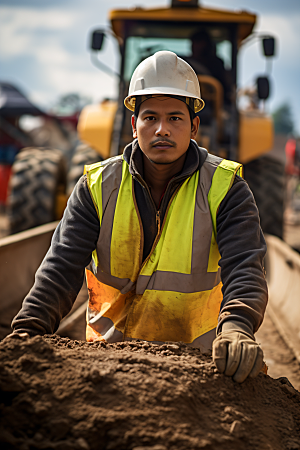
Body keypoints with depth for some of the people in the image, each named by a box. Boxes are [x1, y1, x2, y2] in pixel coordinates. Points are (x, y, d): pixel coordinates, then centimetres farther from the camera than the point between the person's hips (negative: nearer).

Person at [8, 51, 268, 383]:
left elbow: (244, 266, -20)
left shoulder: (226, 190, -7)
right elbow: (62, 266, -9)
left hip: (195, 355, 0)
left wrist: (236, 328, -41)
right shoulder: (96, 187, -3)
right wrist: (27, 331, -27)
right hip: (111, 350, 1)